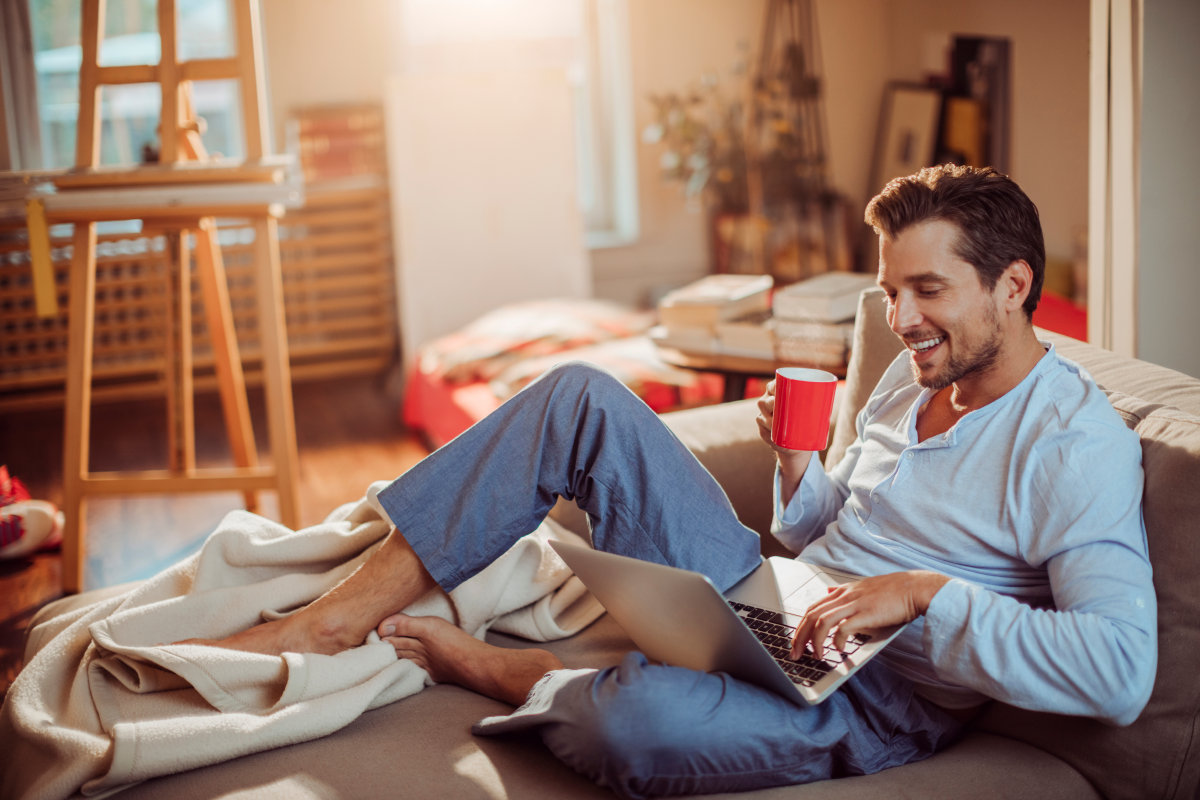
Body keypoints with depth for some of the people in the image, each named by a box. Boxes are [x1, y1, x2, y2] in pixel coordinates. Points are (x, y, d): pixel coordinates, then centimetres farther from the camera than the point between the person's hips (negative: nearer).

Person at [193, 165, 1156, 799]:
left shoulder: (1077, 447, -15)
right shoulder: (914, 375, 10)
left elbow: (1121, 672, -27)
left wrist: (927, 594, -29)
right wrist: (797, 460, -2)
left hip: (864, 703, -8)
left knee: (639, 716, -41)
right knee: (581, 394, -4)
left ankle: (490, 665, -4)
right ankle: (340, 616, -5)